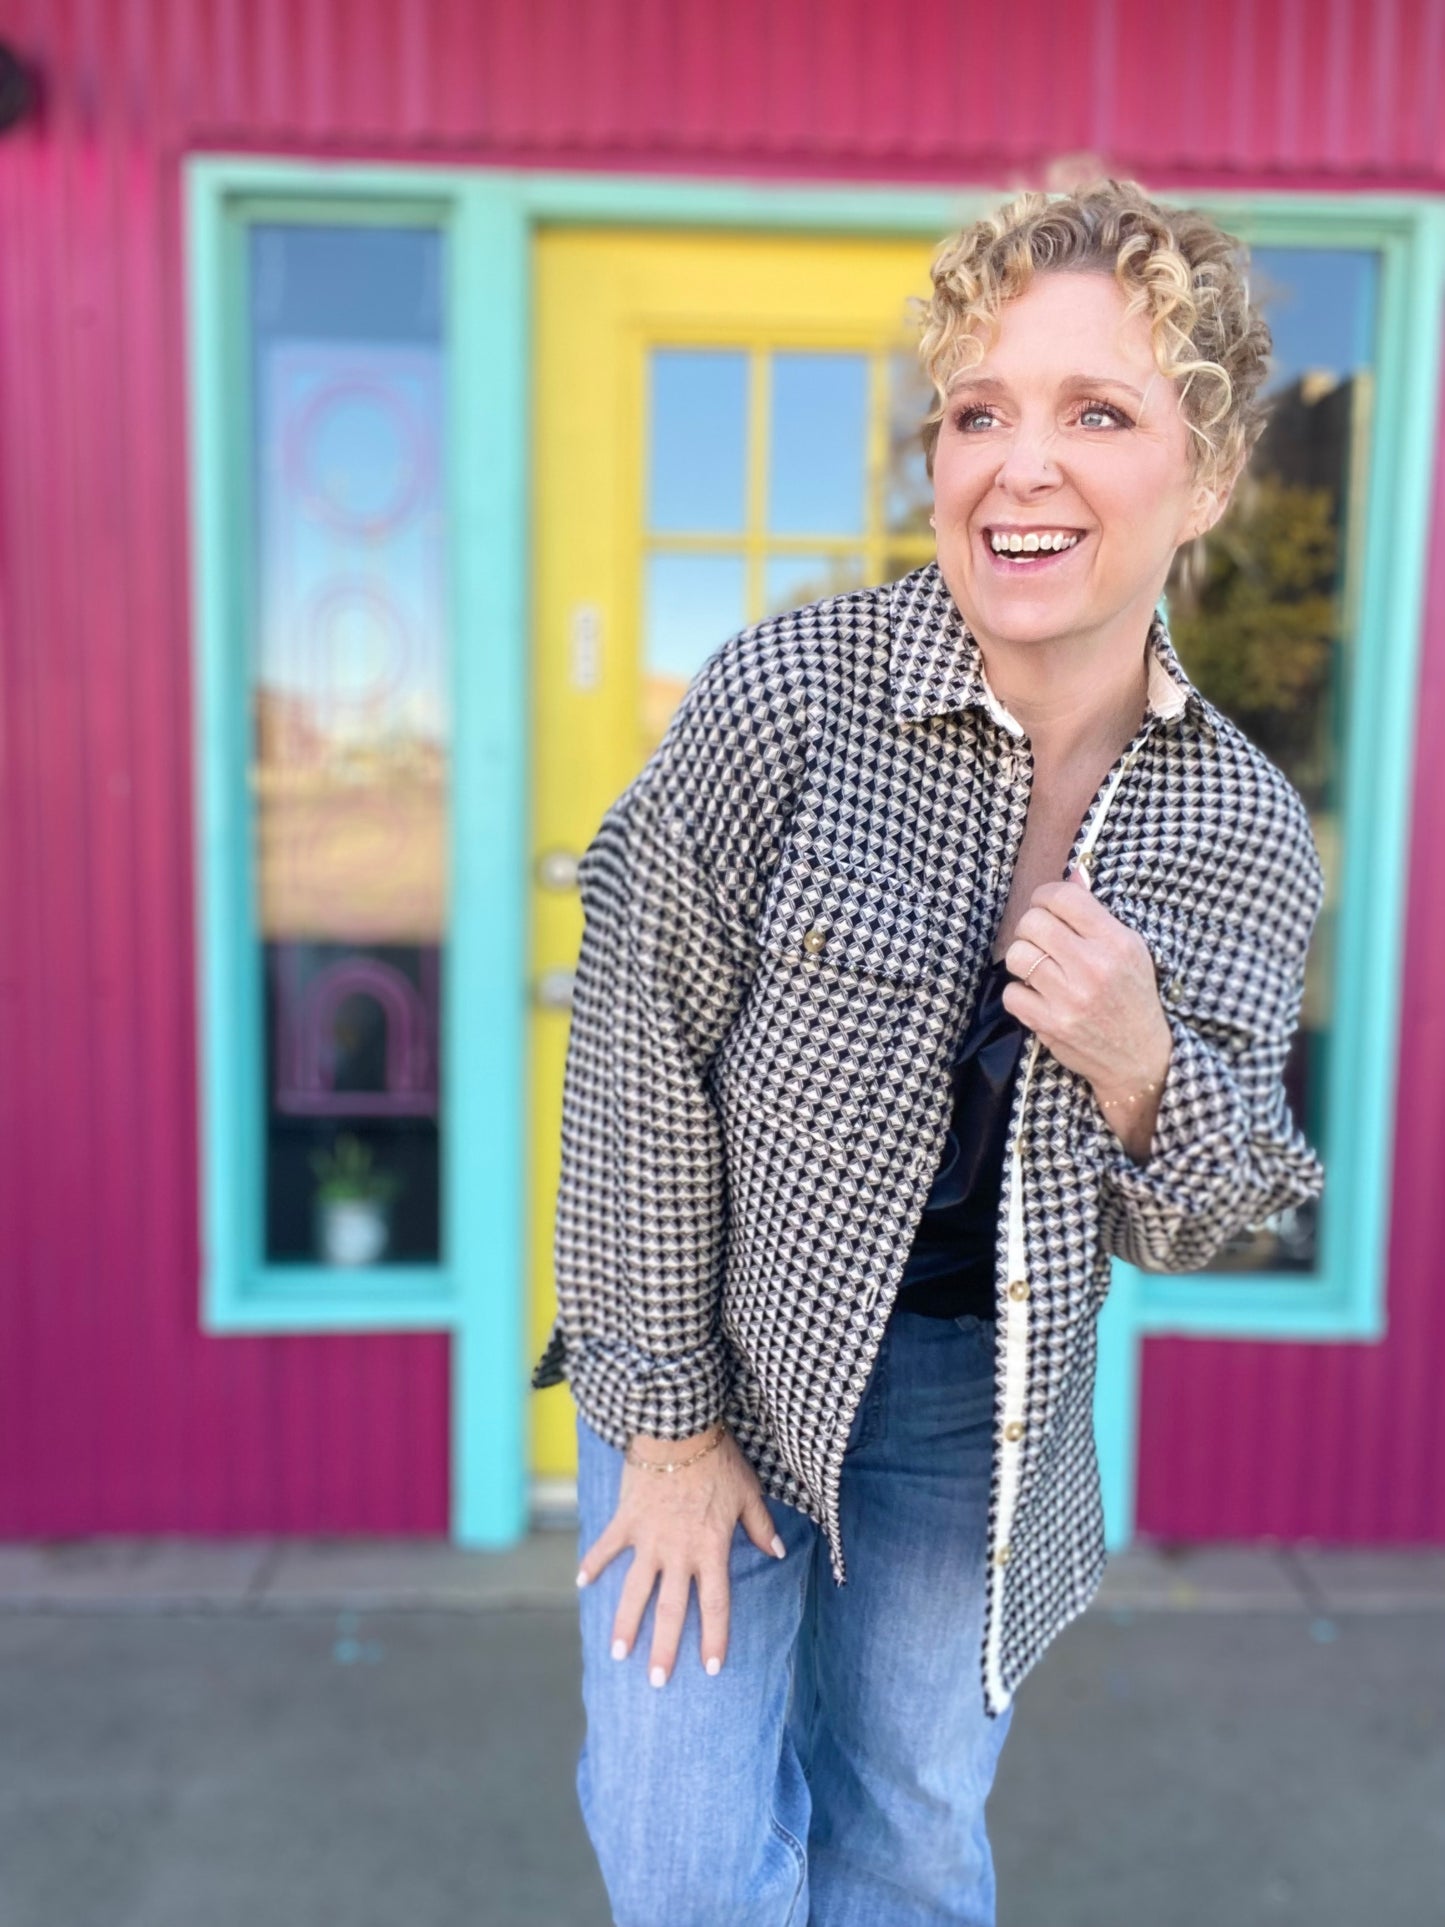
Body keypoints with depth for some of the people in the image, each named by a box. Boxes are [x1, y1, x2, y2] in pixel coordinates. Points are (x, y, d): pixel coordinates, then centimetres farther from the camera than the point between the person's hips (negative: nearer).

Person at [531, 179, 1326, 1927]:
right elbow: (642, 1061, -15)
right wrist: (671, 1419, -10)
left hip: (979, 1394, 3)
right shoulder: (785, 699, -21)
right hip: (715, 1350, -2)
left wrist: (1138, 1072, -24)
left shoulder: (1250, 835, -10)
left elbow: (1190, 1223, -2)